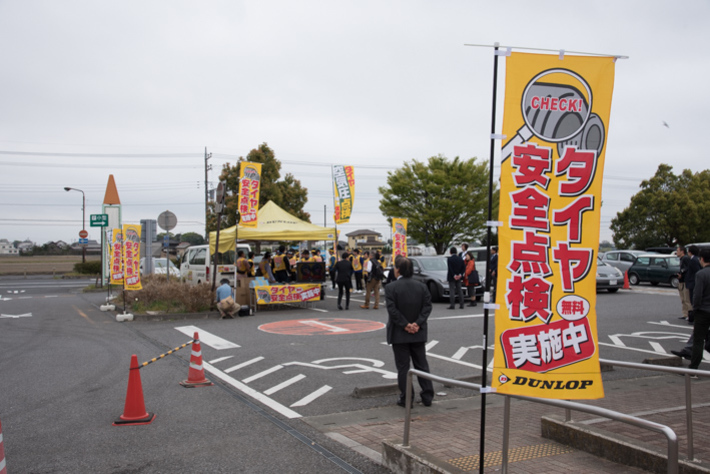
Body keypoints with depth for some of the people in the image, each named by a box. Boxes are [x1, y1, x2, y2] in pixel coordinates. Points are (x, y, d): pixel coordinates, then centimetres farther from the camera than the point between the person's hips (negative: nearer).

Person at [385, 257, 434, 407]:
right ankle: (427, 397, 18)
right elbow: (427, 306, -4)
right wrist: (417, 324, -9)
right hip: (419, 333, 4)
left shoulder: (391, 287, -11)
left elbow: (392, 310, -17)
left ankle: (406, 399, 10)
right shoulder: (421, 286, 1)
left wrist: (405, 325, -13)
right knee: (422, 364, 14)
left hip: (399, 334, -4)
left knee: (403, 367, 5)